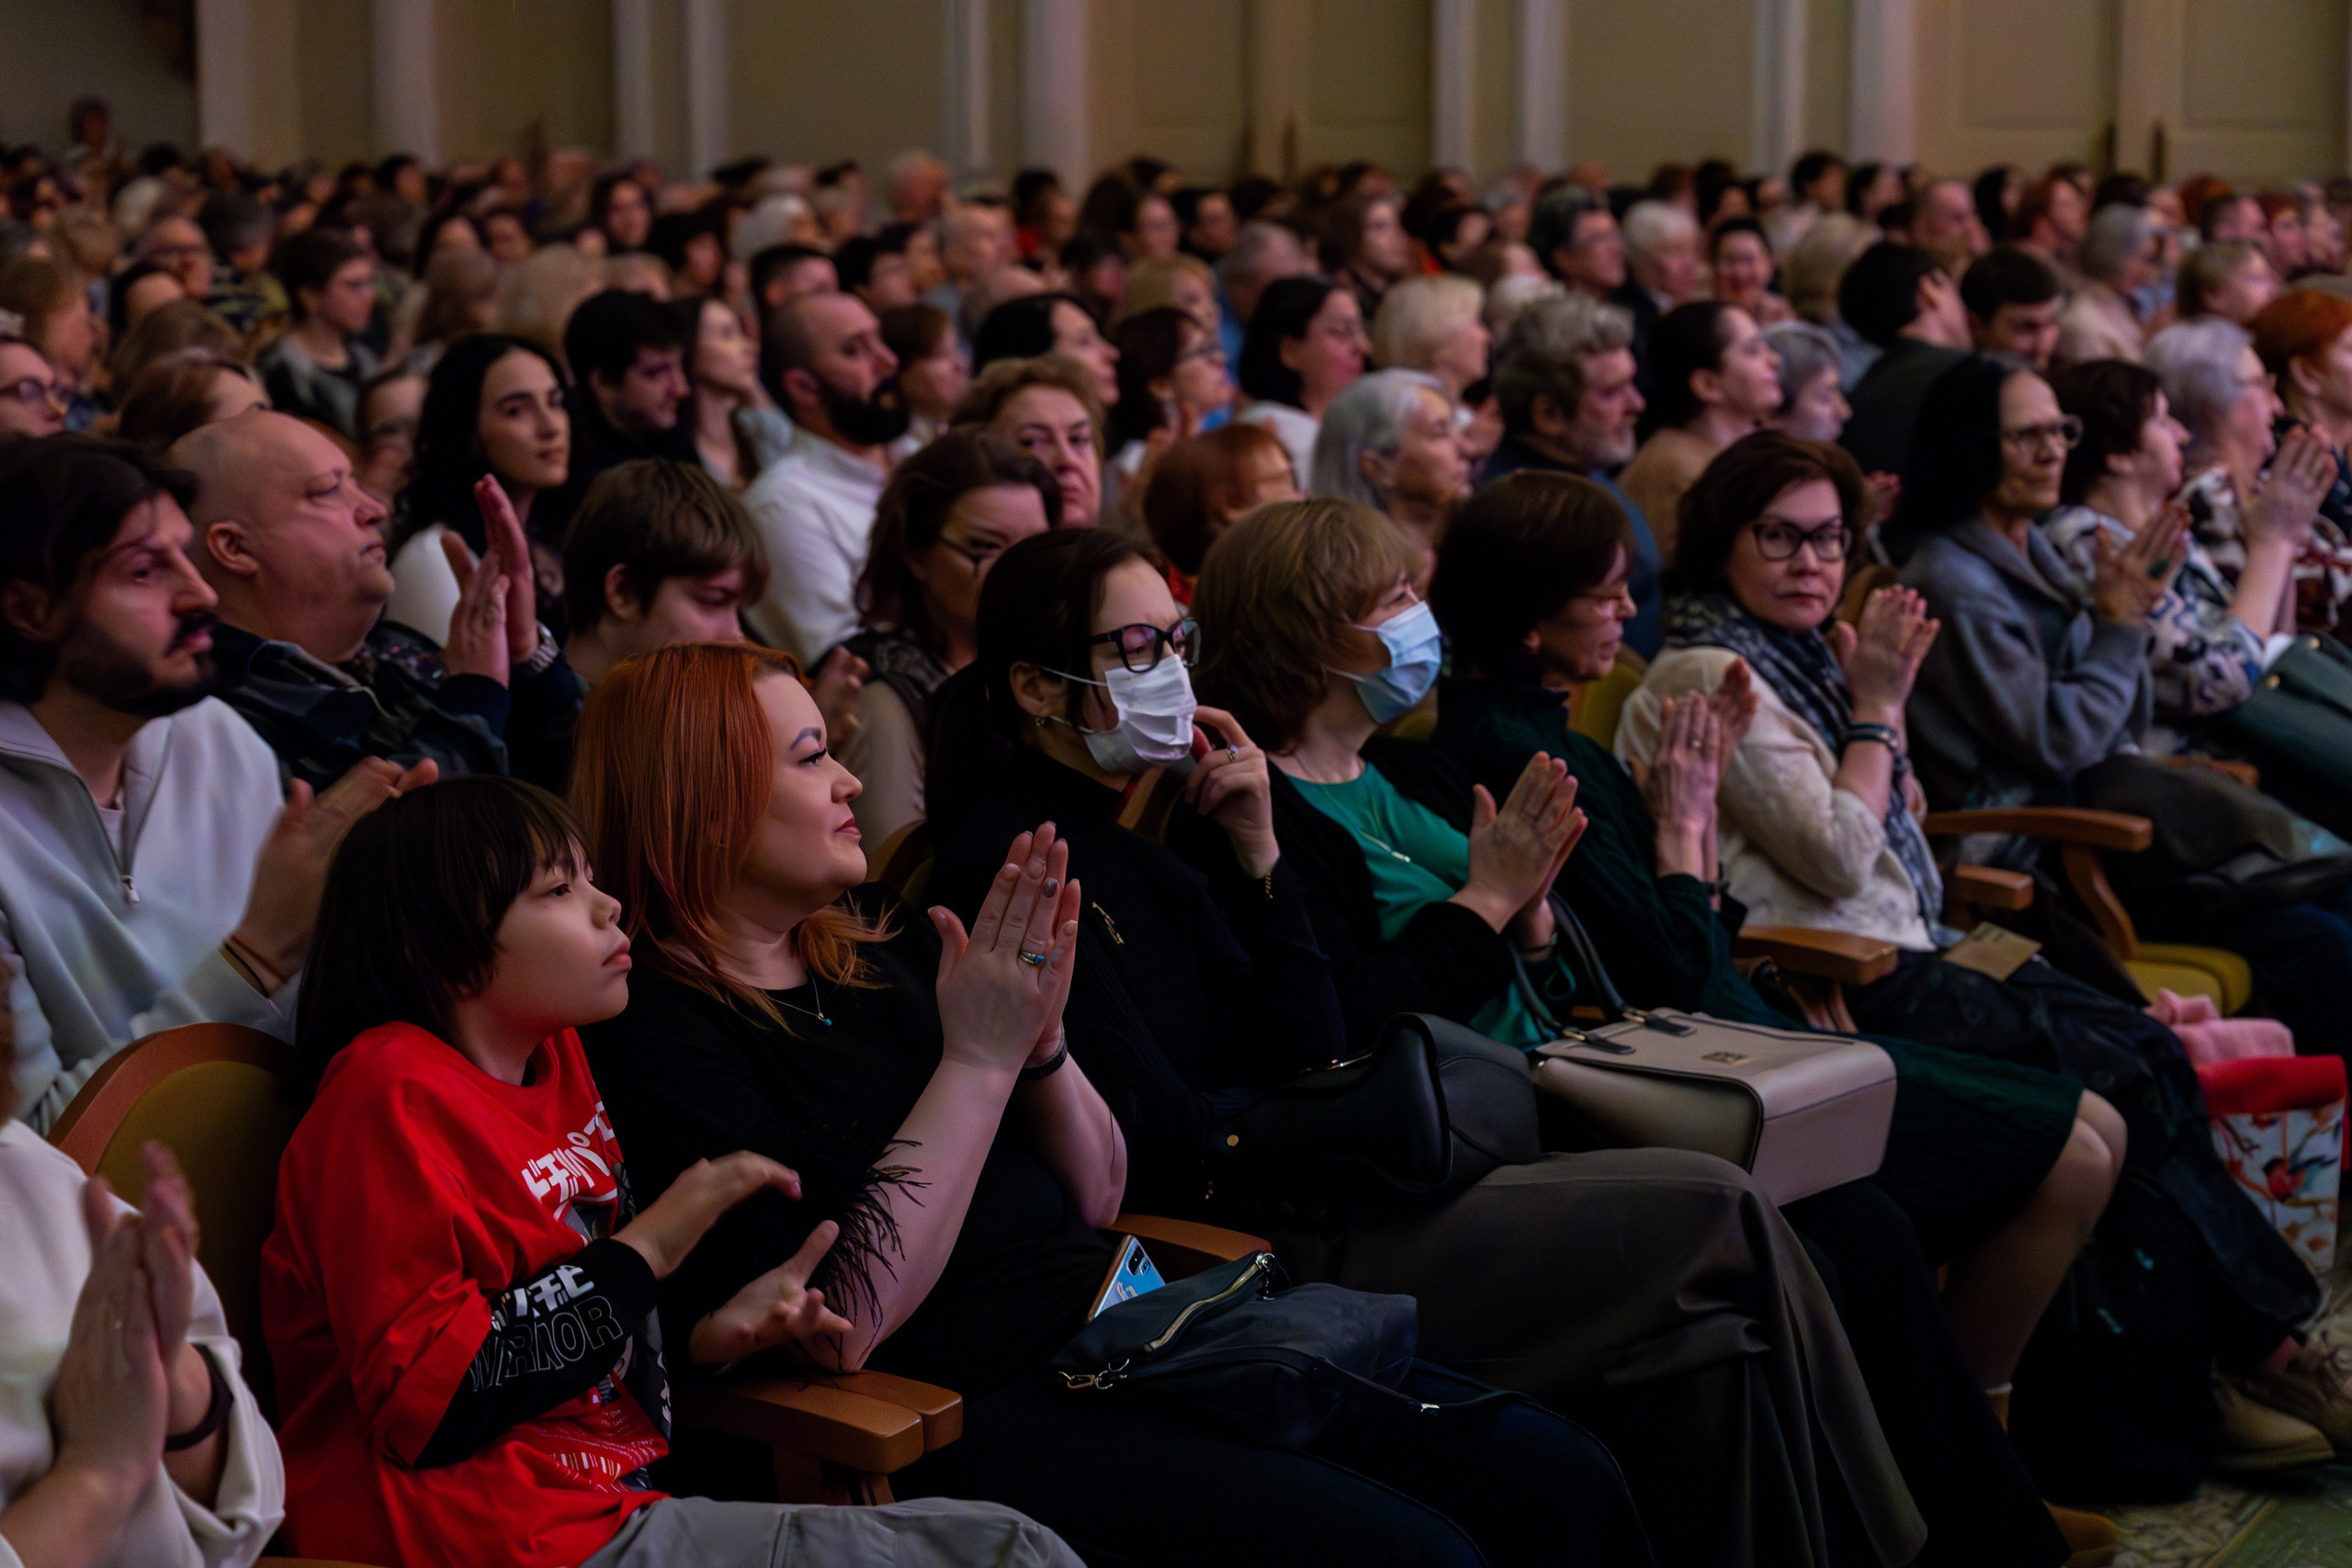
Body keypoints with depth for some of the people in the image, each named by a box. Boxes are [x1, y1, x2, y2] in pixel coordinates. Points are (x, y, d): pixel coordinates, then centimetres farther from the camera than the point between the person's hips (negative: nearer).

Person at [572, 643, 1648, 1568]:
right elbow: (842, 1320, -18)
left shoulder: (883, 941, 14)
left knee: (1560, 1481, -5)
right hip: (971, 1419, -8)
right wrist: (979, 1057, -14)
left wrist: (1040, 1037, -3)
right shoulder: (653, 1026, -9)